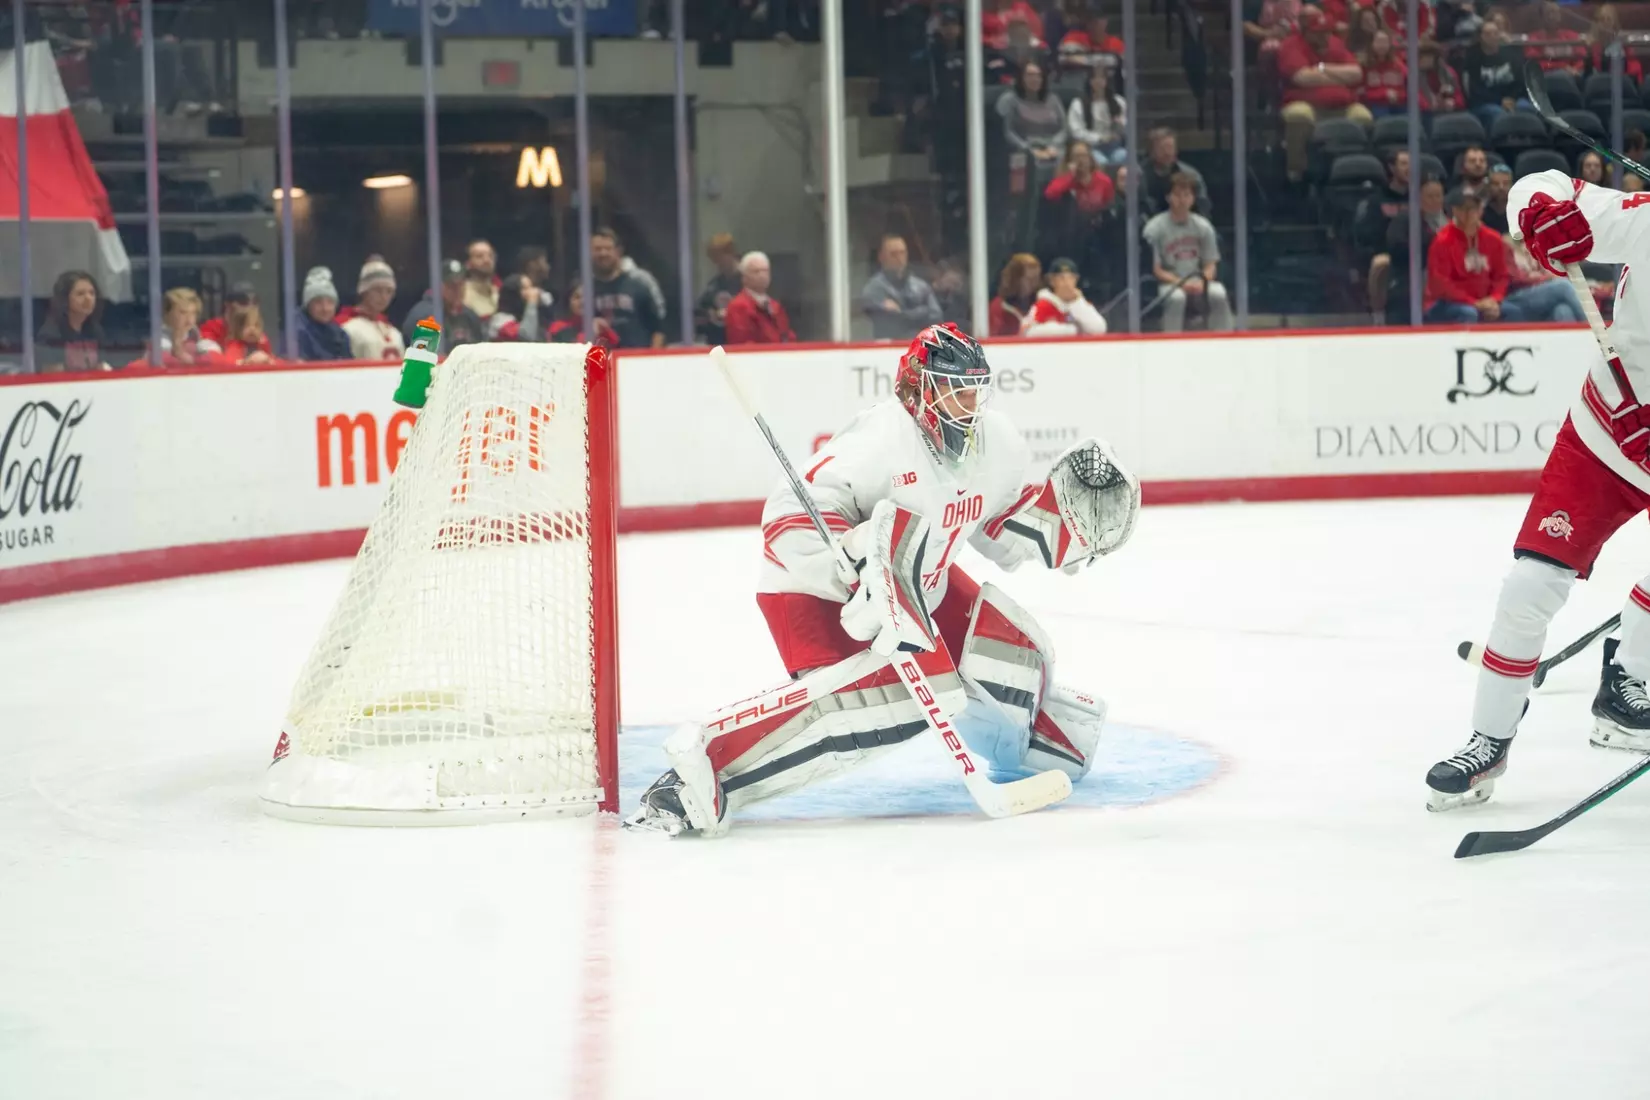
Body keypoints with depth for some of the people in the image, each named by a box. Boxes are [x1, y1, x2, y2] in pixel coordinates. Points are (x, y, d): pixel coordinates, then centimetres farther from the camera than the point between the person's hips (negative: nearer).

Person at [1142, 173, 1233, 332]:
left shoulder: (1203, 226, 5)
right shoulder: (1154, 228, -6)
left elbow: (1210, 265, 7)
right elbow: (1155, 269, -8)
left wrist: (1202, 282, -16)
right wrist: (1181, 283, -21)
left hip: (1198, 282, 3)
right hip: (1169, 282, -3)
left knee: (1218, 294, -27)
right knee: (1176, 297, -36)